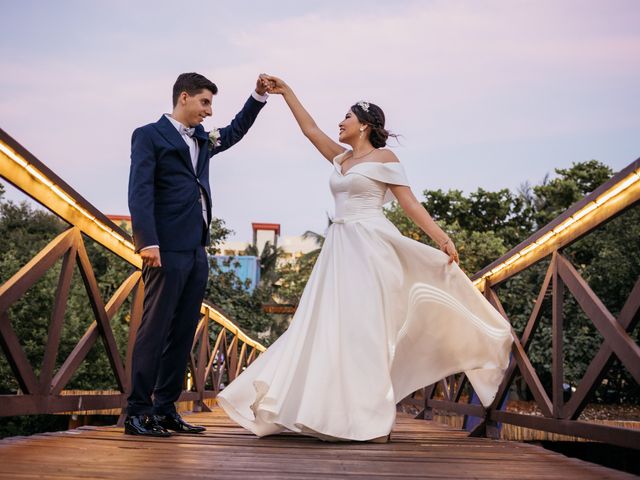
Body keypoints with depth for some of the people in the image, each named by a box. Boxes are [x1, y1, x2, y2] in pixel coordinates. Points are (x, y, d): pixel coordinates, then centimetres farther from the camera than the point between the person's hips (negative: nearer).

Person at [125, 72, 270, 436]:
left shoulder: (203, 139, 21)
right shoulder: (150, 135, 0)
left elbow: (236, 131, 39)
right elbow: (140, 192, -10)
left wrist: (259, 95, 27)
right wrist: (148, 242, -20)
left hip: (197, 251, 8)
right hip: (167, 250, -7)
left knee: (183, 333, 7)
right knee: (155, 330, -7)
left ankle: (166, 409, 12)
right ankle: (137, 412, -2)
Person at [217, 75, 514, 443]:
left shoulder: (384, 158, 0)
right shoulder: (341, 159, 19)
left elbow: (410, 204, -4)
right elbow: (310, 129, 26)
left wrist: (443, 239, -12)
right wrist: (286, 92, 26)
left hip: (370, 244, -7)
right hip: (340, 247, 7)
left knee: (365, 327, -11)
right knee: (333, 327, 1)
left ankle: (374, 420, -8)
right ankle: (342, 415, 4)